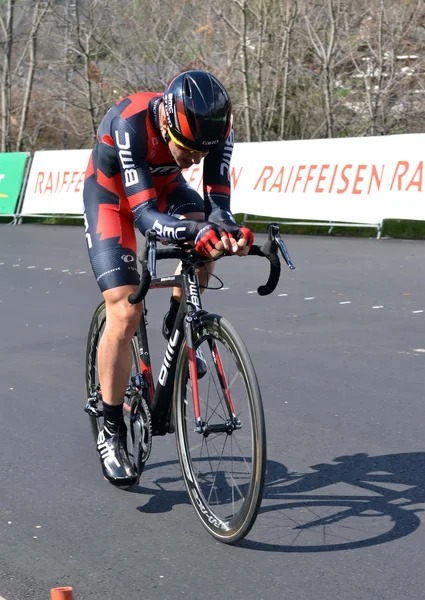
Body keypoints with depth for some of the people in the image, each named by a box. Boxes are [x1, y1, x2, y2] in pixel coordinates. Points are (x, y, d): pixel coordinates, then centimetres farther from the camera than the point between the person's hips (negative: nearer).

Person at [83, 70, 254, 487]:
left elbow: (216, 201, -30)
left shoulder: (216, 125, -28)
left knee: (209, 236, -29)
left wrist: (227, 228, -54)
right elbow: (144, 215, -43)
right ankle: (111, 433, -5)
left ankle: (176, 326, 0)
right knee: (125, 313, -17)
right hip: (112, 194, -4)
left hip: (163, 185, 4)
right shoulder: (130, 123, -40)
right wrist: (194, 231, -62)